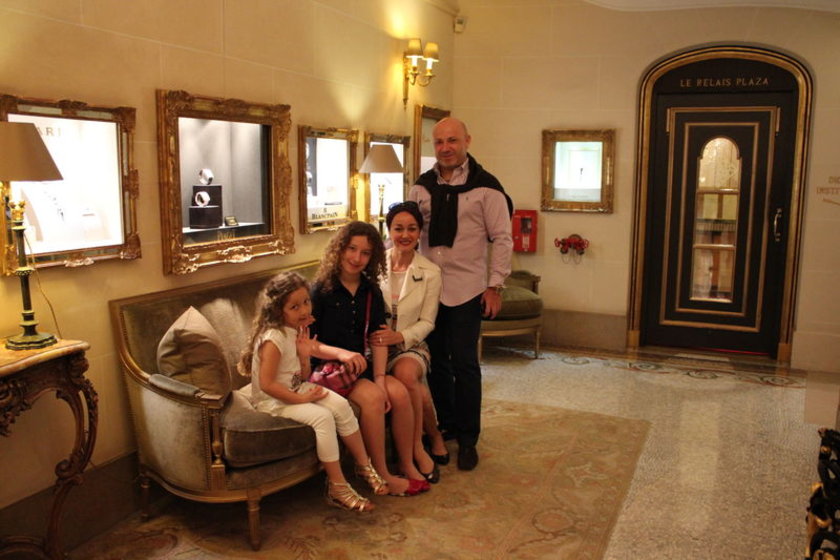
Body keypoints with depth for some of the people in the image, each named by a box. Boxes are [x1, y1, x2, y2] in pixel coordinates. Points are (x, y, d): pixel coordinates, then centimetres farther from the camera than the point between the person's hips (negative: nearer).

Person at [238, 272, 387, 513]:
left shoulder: (298, 331, 4)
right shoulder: (273, 339, -24)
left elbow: (302, 377, 9)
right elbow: (267, 385, -26)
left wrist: (304, 355, -12)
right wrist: (302, 399, -21)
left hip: (296, 389, 8)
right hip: (272, 401, -8)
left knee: (341, 405, -10)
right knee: (322, 417, -27)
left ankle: (364, 465, 2)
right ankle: (337, 487, -17)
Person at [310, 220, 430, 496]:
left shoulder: (371, 292, 6)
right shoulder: (321, 291, -10)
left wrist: (380, 377, -13)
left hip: (360, 364, 5)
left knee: (399, 392, -19)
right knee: (372, 397, -28)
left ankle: (408, 465, -2)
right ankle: (381, 475, -14)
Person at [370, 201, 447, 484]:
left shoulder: (430, 272, 2)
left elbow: (426, 322, 0)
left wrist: (400, 336, -18)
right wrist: (374, 338, -18)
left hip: (410, 345, 0)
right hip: (376, 345, 0)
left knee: (406, 373, -35)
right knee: (417, 388, -30)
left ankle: (418, 447, -14)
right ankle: (434, 437, -3)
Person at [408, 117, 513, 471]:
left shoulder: (485, 187, -5)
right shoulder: (421, 186, 7)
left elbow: (502, 239, -5)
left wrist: (495, 285, -9)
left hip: (467, 289, -4)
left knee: (464, 363, -1)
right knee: (435, 361, 11)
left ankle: (468, 439, 13)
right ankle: (446, 426, 28)